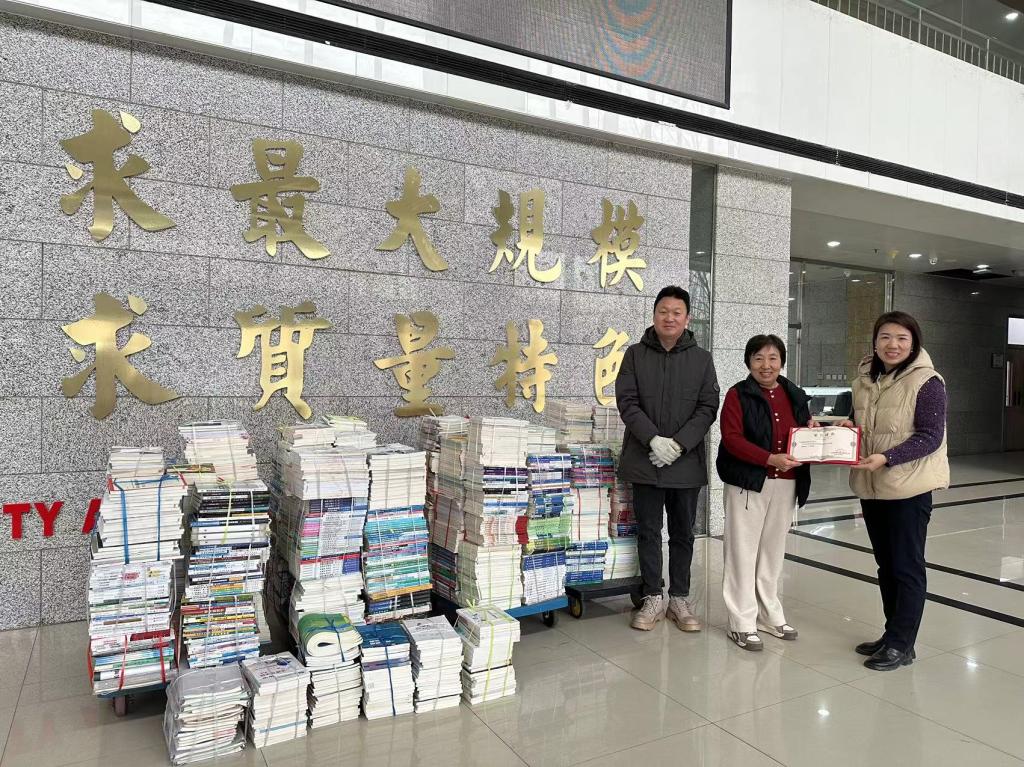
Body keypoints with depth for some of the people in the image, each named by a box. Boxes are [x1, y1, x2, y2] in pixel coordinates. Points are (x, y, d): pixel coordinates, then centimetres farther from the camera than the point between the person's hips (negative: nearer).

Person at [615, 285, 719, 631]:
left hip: (686, 462, 1)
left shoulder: (701, 359, 5)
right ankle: (653, 598, 20)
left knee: (683, 534, 11)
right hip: (645, 460, 0)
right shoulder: (635, 354, 3)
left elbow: (708, 407, -2)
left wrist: (680, 443, -14)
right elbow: (627, 402, -5)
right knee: (648, 532, 8)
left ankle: (679, 598, 24)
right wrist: (653, 439, -17)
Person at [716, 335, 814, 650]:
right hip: (748, 483, -5)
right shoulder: (738, 395, -6)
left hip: (786, 484, 6)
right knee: (744, 551, 1)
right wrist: (771, 459, -24)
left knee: (774, 550, 16)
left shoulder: (795, 396, 11)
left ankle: (769, 615, 31)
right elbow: (732, 438, -16)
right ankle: (742, 622, 11)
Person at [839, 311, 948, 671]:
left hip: (908, 487, -6)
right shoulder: (865, 379, 8)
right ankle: (892, 634, 30)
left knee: (907, 567, 4)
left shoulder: (927, 382, -11)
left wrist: (886, 458, -27)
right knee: (885, 564, 16)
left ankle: (902, 645, 15)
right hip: (870, 486, 7)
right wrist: (845, 427, -4)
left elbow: (930, 437, -16)